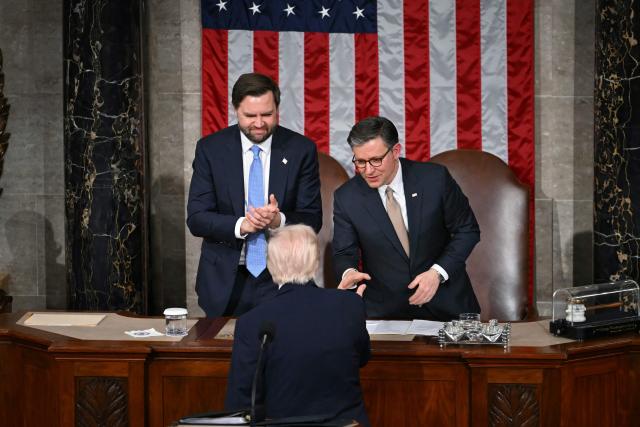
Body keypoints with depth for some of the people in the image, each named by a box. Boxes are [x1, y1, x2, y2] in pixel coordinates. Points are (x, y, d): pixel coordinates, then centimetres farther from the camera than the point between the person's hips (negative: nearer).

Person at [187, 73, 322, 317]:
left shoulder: (301, 149, -4)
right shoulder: (210, 149, -3)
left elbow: (312, 218, -3)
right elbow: (196, 218, -6)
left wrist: (280, 220, -24)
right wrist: (240, 225, -24)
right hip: (225, 280, 0)